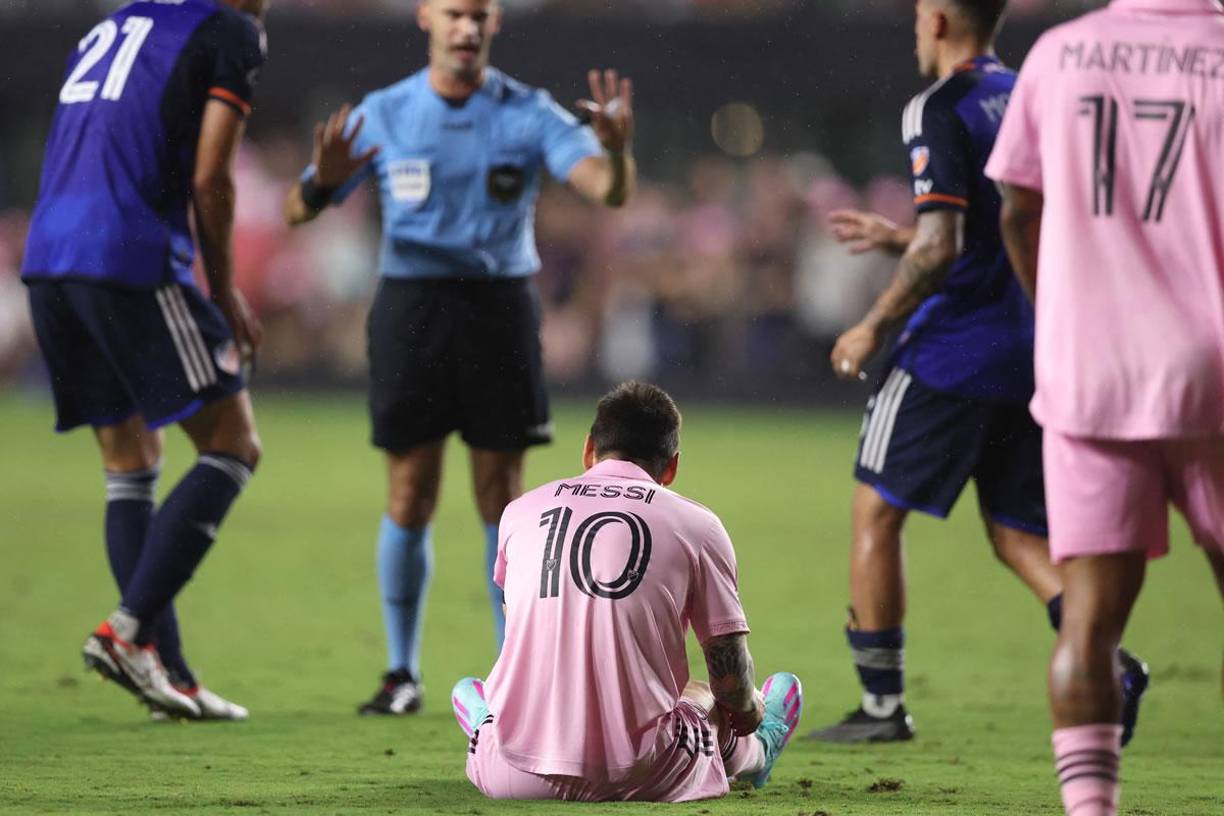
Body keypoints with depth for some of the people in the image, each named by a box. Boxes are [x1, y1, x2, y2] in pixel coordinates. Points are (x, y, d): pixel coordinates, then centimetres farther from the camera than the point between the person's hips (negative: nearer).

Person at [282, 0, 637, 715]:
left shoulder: (528, 114, -1)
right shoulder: (383, 115, 2)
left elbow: (608, 190, -13)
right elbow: (299, 211, 1)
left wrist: (617, 151, -36)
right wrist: (323, 180, -24)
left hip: (499, 305, 0)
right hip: (411, 305, 0)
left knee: (502, 497, 0)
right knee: (410, 496, -1)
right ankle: (403, 673, 9)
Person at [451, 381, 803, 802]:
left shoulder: (521, 510, 11)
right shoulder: (696, 526, 2)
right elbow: (732, 681, 4)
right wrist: (749, 711, 29)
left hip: (516, 780, 1)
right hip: (642, 779, -1)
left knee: (467, 690, 32)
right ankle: (754, 752, 57)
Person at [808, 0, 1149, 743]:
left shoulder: (941, 110, -11)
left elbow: (942, 247, -18)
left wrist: (875, 326, -7)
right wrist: (896, 238, 29)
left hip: (954, 348, -7)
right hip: (1031, 355, 7)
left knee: (877, 513, 5)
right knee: (1020, 534, 11)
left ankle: (883, 705, 6)